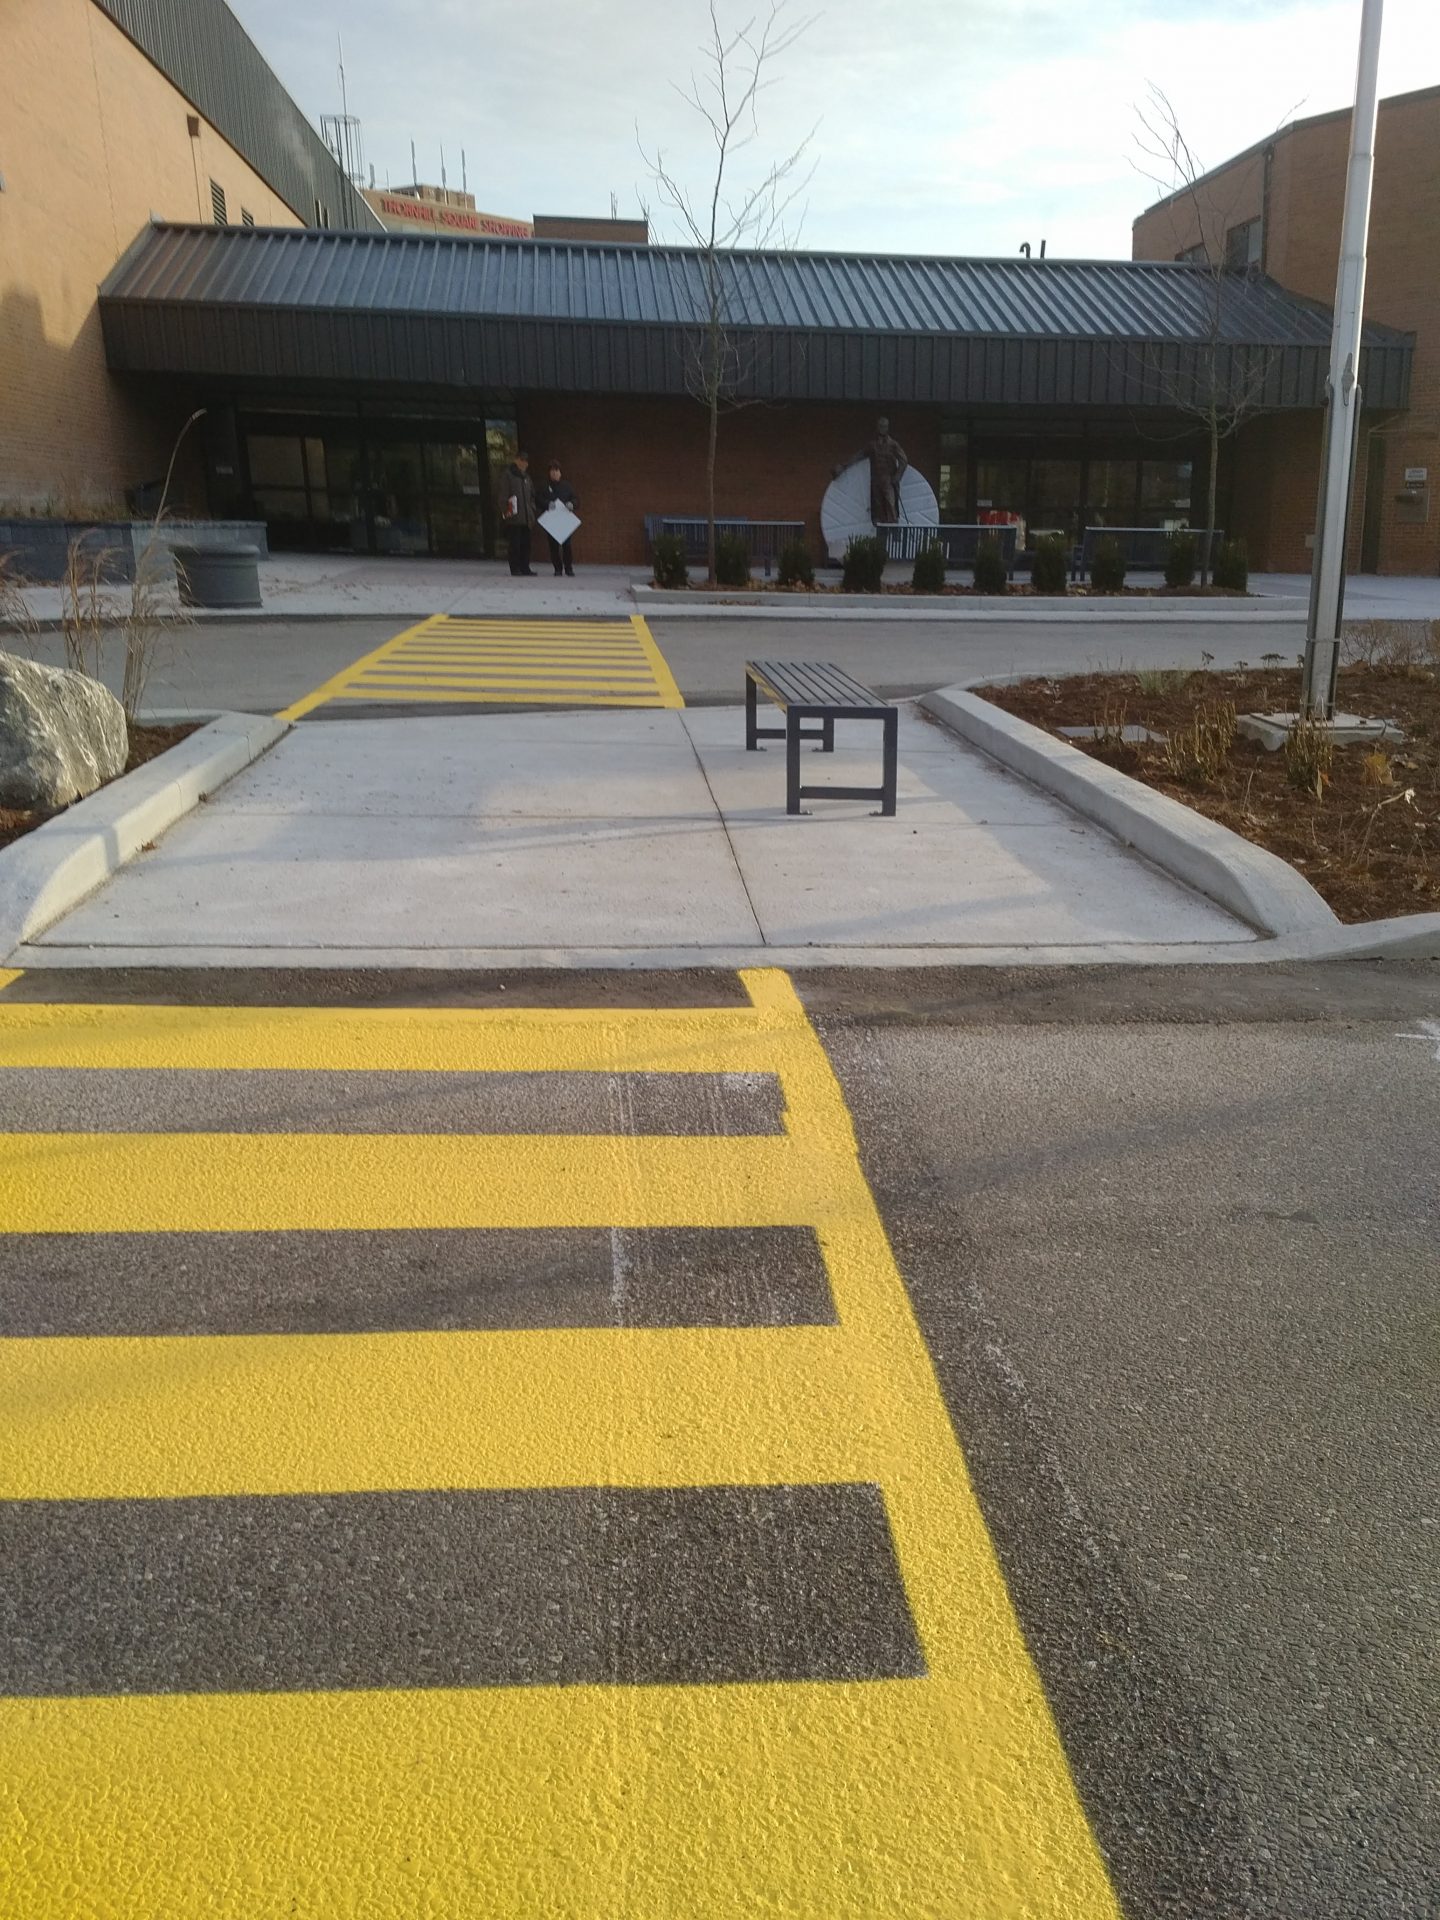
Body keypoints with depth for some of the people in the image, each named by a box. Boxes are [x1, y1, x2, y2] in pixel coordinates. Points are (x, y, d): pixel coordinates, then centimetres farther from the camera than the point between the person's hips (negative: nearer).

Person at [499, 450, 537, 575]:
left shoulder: (527, 477, 18)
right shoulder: (508, 475, -3)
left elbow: (532, 496, 25)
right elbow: (503, 496, -8)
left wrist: (532, 511, 14)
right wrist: (506, 512, -15)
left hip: (526, 518, 7)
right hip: (513, 518, -7)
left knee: (526, 543, 7)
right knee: (515, 544, -5)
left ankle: (525, 568, 13)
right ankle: (515, 569, -1)